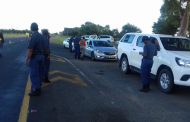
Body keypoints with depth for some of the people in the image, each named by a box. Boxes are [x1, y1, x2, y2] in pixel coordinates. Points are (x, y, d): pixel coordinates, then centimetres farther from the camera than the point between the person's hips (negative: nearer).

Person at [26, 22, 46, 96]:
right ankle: (38, 88, 24)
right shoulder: (41, 36, 8)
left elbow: (30, 49, -20)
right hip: (41, 56, 8)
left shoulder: (33, 37, -17)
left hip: (35, 57, -8)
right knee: (39, 73, 14)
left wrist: (27, 59, -14)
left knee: (34, 74, -1)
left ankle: (35, 90, 3)